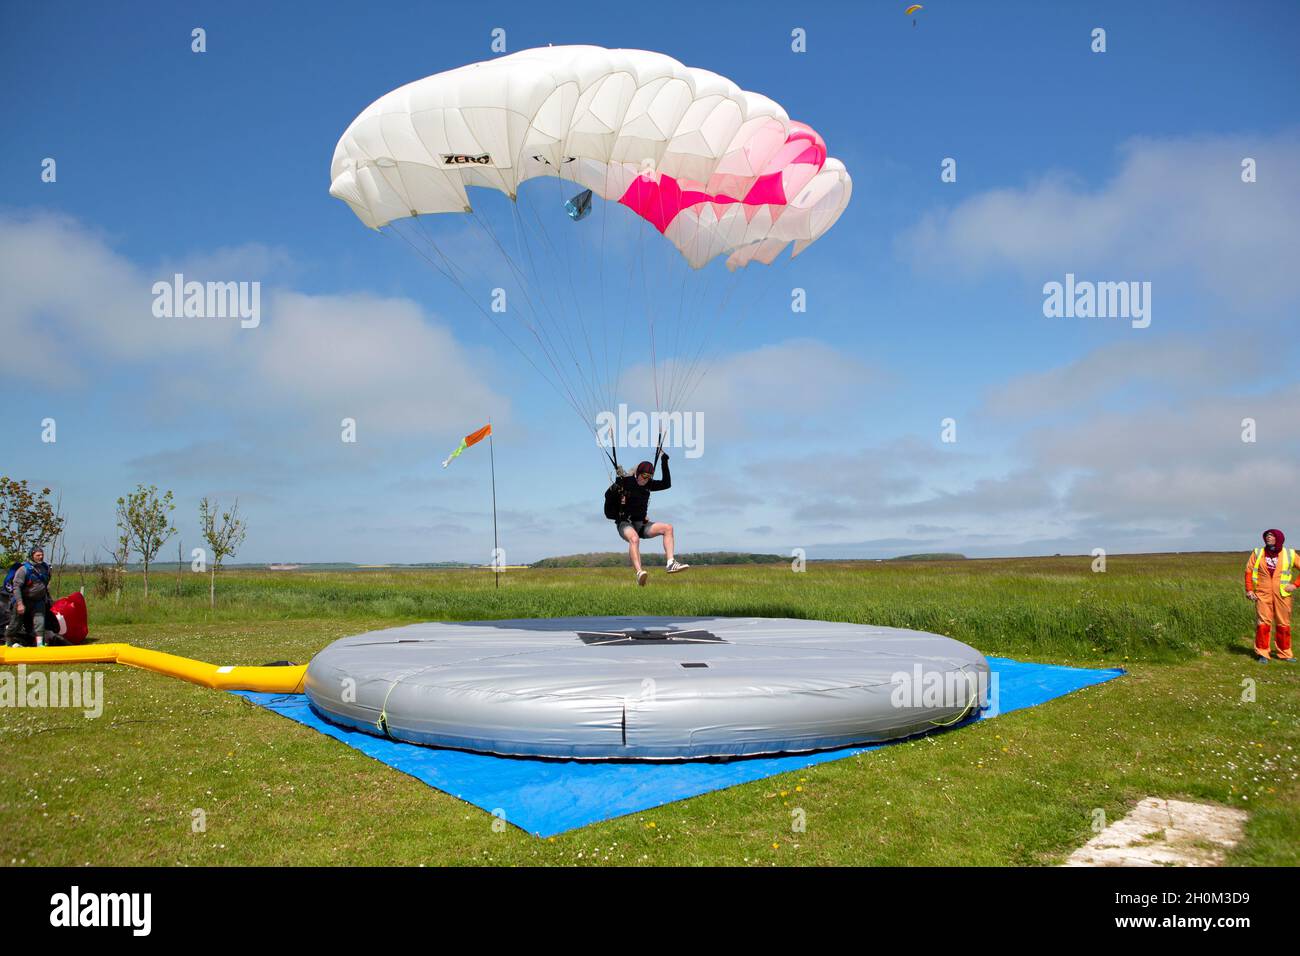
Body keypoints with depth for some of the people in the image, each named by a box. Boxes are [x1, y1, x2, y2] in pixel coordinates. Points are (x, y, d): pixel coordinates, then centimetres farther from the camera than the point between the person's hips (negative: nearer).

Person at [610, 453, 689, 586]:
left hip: (641, 524, 6)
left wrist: (665, 463, 2)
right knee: (634, 538, -40)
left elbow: (666, 484, 8)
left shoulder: (648, 484, 9)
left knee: (668, 528, -15)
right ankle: (639, 573, -55)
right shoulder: (625, 482, -7)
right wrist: (618, 481, -27)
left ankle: (671, 563, -22)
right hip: (625, 523, -6)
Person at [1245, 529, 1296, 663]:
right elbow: (1249, 571, 7)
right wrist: (1249, 589, -2)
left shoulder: (1289, 554, 5)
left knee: (1283, 624, 6)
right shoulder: (1258, 553, 7)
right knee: (1263, 623, -5)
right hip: (1263, 594, 0)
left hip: (1282, 594, 0)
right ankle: (1262, 653, 1)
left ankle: (1285, 653, 16)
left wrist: (1295, 584, -1)